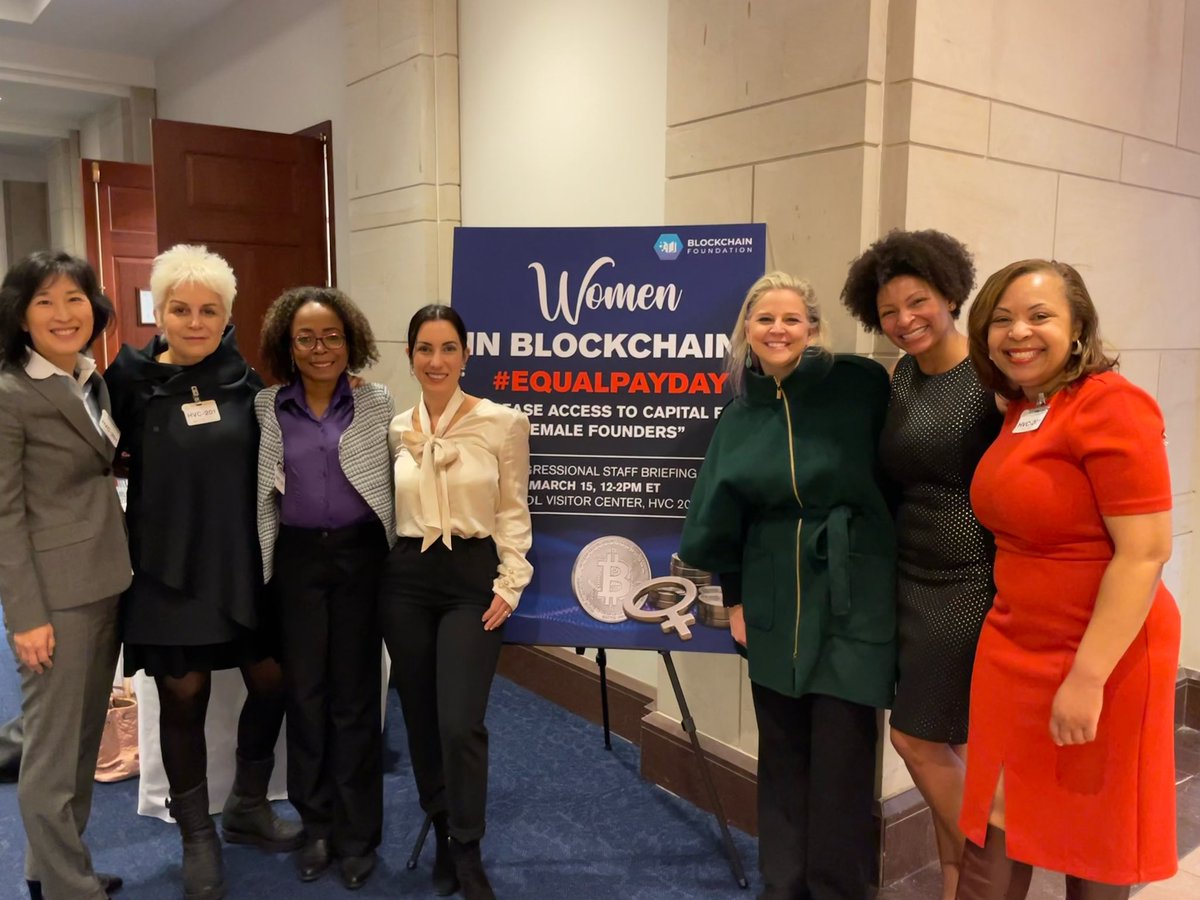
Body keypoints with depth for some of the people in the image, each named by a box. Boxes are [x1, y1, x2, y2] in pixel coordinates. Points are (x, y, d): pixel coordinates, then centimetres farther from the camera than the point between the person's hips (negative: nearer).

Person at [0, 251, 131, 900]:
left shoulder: (94, 382, 10)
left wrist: (122, 570, 9)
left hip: (107, 584, 8)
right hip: (55, 594, -8)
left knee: (84, 740, 18)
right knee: (53, 752, 4)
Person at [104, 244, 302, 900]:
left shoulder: (244, 378, 1)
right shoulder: (130, 381, -6)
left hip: (246, 564, 3)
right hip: (170, 569, -2)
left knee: (272, 682, 9)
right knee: (184, 699, 9)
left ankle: (248, 807, 35)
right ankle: (197, 838, 30)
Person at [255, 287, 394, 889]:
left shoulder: (377, 404, -1)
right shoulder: (266, 408, 2)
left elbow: (394, 482, 0)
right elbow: (262, 494, 6)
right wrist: (265, 561, 4)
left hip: (362, 555, -1)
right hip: (297, 559, 1)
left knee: (355, 692, 6)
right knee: (304, 690, 9)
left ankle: (357, 834, 22)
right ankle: (316, 827, 27)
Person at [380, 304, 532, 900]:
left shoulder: (503, 422, -5)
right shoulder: (394, 429, 5)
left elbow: (514, 511, -2)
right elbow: (384, 511, 11)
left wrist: (509, 584, -7)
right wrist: (382, 575, 6)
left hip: (473, 579, -3)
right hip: (404, 581, 4)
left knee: (460, 723, -8)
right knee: (420, 719, 11)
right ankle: (442, 837, 31)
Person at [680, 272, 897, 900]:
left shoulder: (860, 384, -8)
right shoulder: (740, 413, 4)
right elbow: (719, 514, 10)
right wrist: (732, 596, 10)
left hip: (852, 597, -3)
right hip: (774, 605, 4)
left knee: (841, 755, 2)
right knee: (782, 752, 14)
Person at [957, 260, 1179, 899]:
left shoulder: (1110, 405, -17)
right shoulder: (1019, 410, 7)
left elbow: (1145, 552, -21)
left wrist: (1089, 677, -23)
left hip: (1101, 658, -7)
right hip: (1015, 649, 7)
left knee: (1094, 837, 15)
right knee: (998, 823, 15)